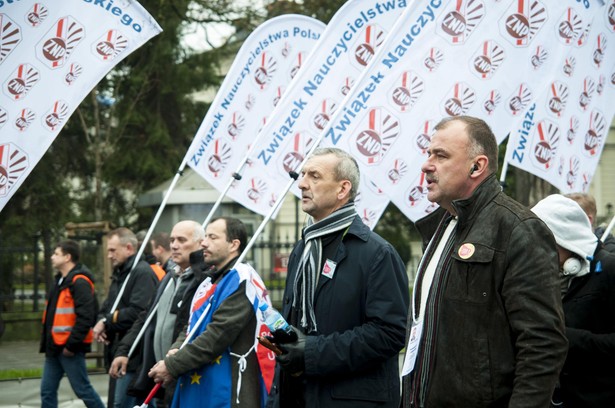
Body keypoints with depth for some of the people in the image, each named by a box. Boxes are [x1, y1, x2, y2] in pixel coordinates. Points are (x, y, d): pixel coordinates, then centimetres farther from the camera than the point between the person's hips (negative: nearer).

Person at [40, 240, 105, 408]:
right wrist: (47, 342, 16)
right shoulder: (61, 281, 17)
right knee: (47, 391, 9)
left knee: (82, 389, -3)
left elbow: (85, 317, -22)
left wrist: (71, 344, -21)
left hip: (70, 349, -10)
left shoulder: (80, 282, -15)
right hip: (54, 347, 10)